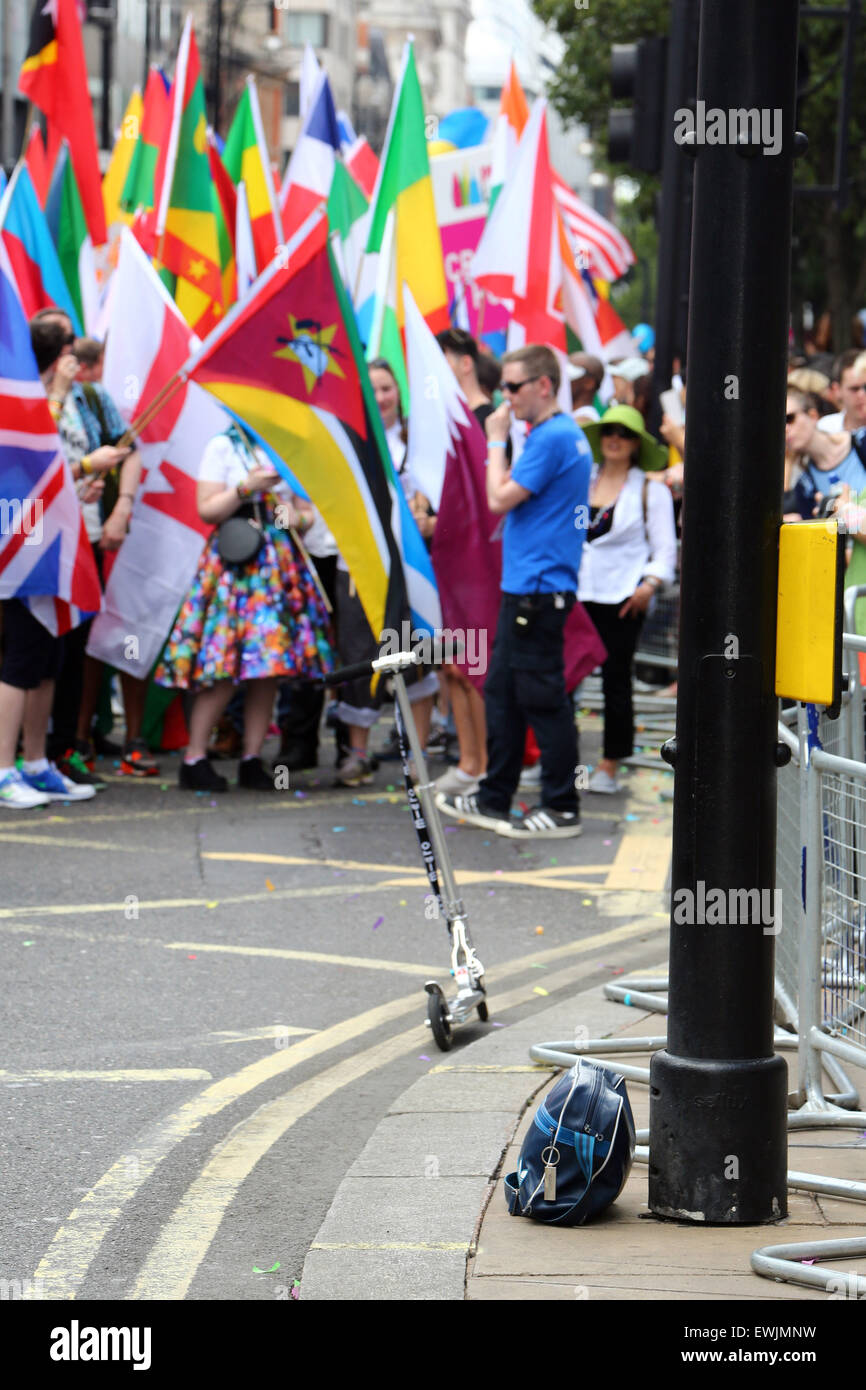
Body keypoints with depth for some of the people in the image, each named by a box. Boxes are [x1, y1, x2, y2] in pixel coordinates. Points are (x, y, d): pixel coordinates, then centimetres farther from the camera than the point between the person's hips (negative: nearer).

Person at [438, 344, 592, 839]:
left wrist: (497, 442, -8)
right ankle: (495, 799, 21)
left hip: (538, 589, -11)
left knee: (542, 697, -5)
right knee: (503, 691, 15)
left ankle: (562, 808, 0)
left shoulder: (551, 438, -17)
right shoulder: (570, 434, 15)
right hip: (527, 587, 11)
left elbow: (501, 499, -16)